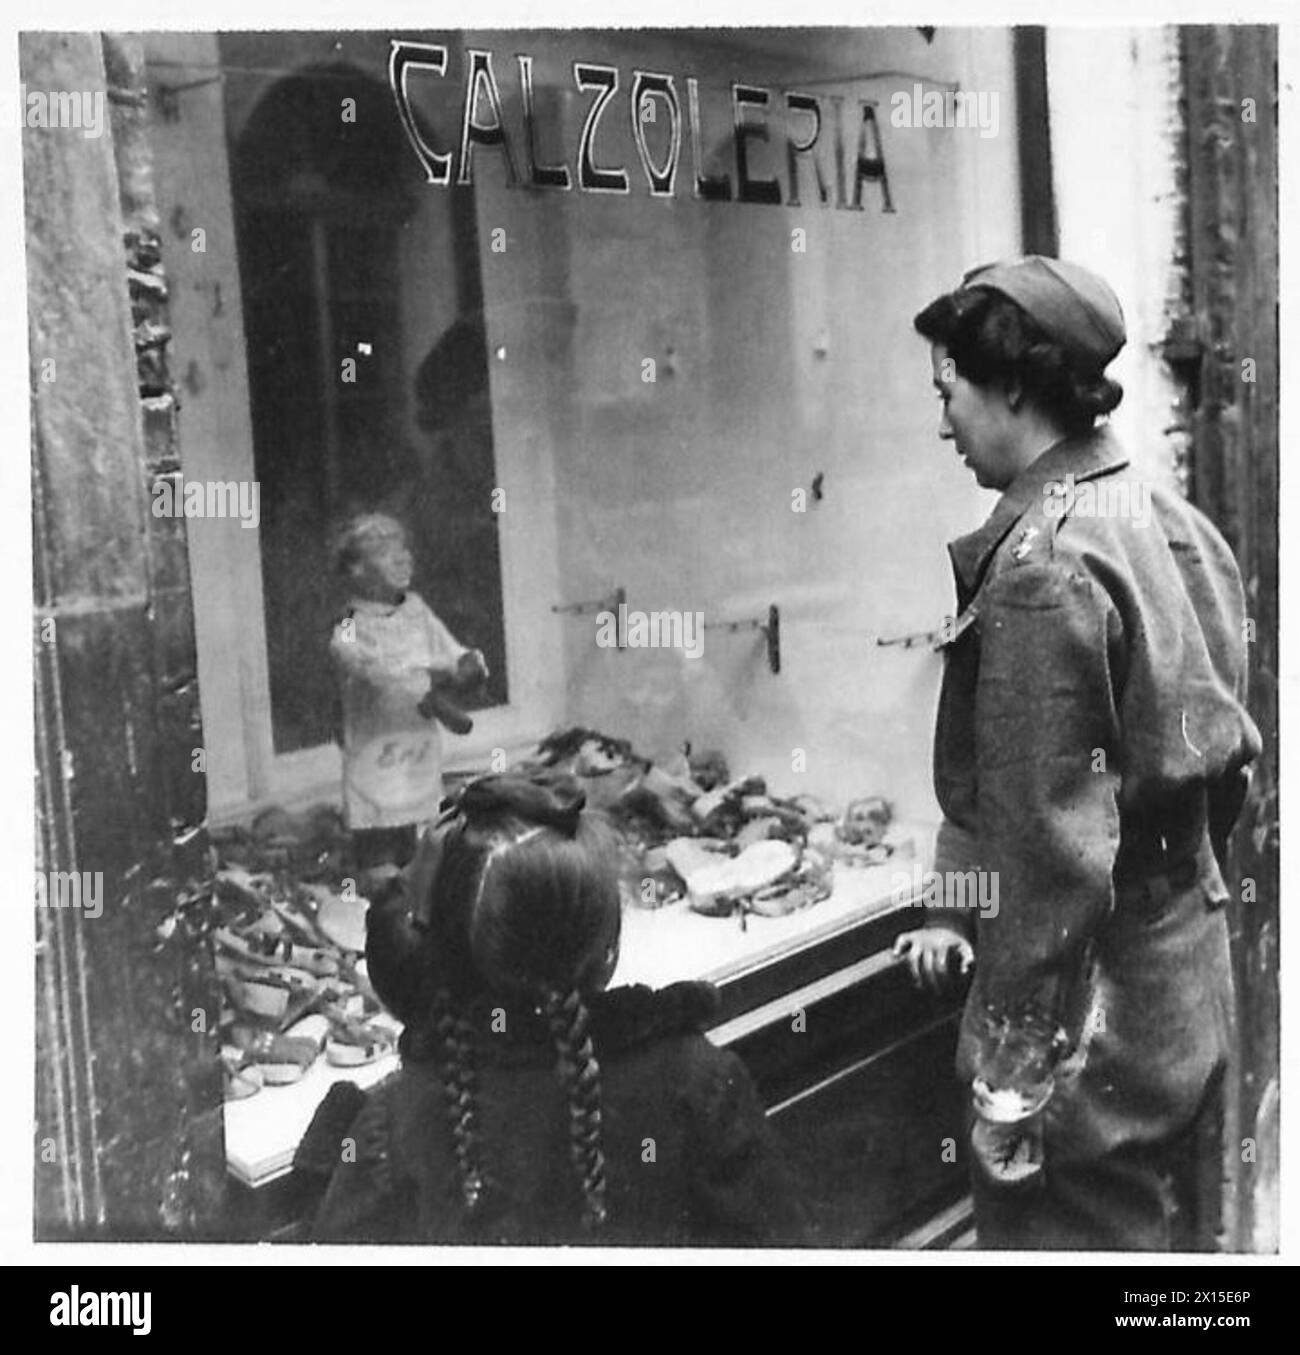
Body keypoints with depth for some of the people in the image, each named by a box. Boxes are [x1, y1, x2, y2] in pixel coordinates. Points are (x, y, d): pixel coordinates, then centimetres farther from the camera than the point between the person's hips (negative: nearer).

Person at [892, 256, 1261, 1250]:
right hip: (1195, 980, 9)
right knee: (1180, 1242, 22)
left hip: (1093, 1013, -9)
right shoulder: (1176, 523, 6)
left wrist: (1012, 1074, -17)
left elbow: (1053, 842, -24)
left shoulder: (1044, 569, -21)